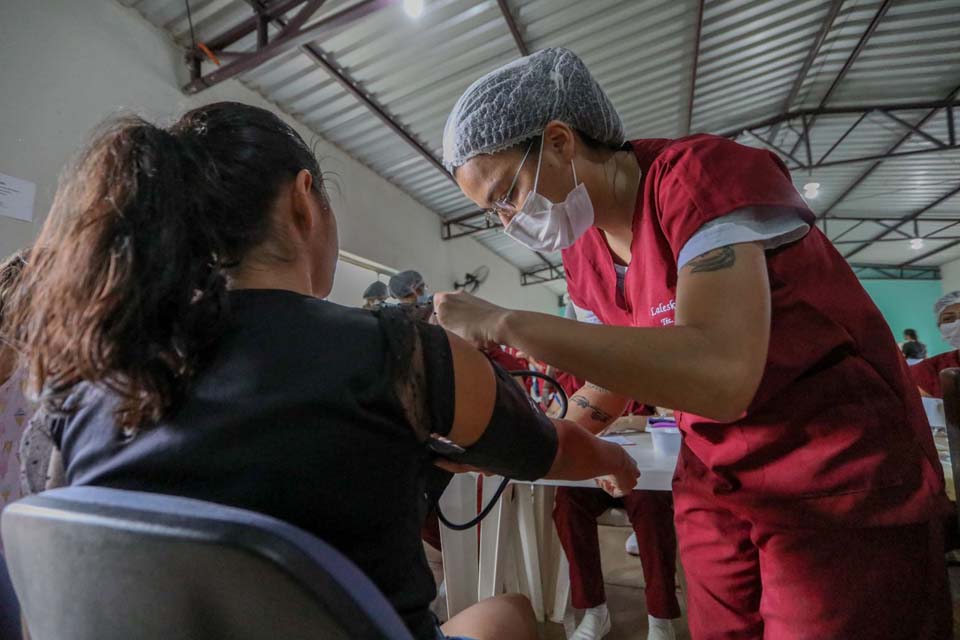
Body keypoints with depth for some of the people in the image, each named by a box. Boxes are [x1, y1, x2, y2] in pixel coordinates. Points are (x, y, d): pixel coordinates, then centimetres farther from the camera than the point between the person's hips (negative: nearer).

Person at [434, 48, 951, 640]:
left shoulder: (703, 173, -23)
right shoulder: (581, 252, -2)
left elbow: (720, 375, -38)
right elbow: (617, 377, 7)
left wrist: (504, 322, -34)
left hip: (843, 482, -5)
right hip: (714, 482, 6)